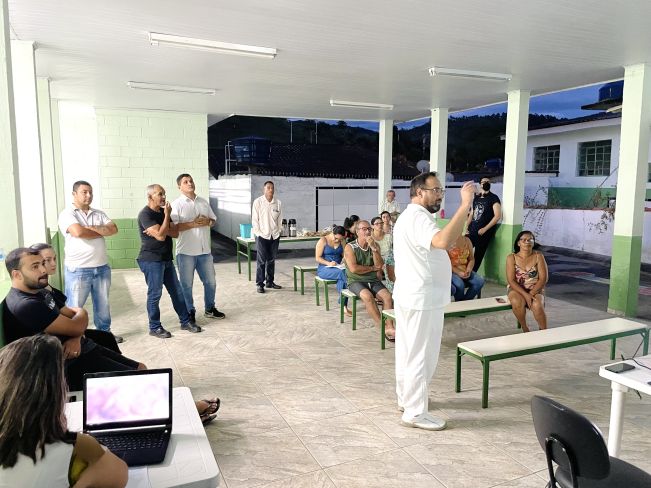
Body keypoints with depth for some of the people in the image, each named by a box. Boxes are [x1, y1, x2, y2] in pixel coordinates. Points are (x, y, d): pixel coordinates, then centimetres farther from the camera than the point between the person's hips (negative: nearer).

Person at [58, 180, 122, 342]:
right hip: (78, 270, -5)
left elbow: (114, 229, -1)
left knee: (103, 303, 17)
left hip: (102, 268, 6)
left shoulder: (99, 214, 12)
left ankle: (105, 332, 31)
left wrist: (93, 228, -16)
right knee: (75, 307, 5)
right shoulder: (67, 214, -6)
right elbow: (78, 232, -23)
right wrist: (102, 232, -8)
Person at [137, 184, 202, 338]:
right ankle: (155, 327, 14)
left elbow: (175, 233, 3)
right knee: (155, 294, 1)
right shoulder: (145, 214, -14)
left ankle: (185, 321, 21)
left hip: (166, 259, 8)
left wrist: (159, 230, -15)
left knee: (177, 291, 11)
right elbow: (161, 236, -24)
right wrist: (167, 215, -15)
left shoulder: (163, 212, 11)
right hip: (151, 260, -8)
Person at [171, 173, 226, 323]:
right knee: (186, 285, 6)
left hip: (204, 250, 5)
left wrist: (207, 222, -7)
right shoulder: (177, 204, -7)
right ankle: (189, 313, 21)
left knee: (210, 281, 14)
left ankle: (209, 309, 32)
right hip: (186, 252, -5)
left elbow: (214, 219, 15)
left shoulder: (203, 202, 10)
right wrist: (193, 224, -21)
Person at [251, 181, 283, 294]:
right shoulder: (258, 202, -4)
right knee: (261, 261, -3)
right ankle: (260, 284, 3)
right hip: (262, 236, -4)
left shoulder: (278, 203, 5)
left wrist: (278, 231, 5)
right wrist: (258, 233, -7)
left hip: (275, 236, 4)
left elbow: (280, 219, 11)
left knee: (271, 260, 10)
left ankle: (270, 282, 21)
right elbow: (254, 219, -4)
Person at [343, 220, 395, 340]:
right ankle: (384, 328, -24)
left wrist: (373, 248, -15)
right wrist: (372, 268, -4)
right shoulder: (350, 247, -5)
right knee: (367, 296, -32)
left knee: (387, 296, -23)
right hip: (356, 281, -4)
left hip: (373, 280, 4)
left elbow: (380, 265, -4)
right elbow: (353, 268, -16)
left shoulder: (375, 245, 8)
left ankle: (390, 327, -28)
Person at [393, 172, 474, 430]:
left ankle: (405, 398, 33)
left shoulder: (409, 216, 15)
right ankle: (415, 413, 10)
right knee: (421, 356, -1)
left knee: (407, 351, 19)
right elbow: (443, 241, -39)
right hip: (422, 299, -11)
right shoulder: (418, 218, -20)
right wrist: (465, 204, -36)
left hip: (410, 296, 11)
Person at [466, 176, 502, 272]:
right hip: (472, 231, 5)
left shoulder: (493, 198, -2)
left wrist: (485, 229, -14)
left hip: (484, 233, -5)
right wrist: (466, 227, 6)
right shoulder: (476, 197, 15)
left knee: (478, 256, -2)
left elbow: (498, 216, -10)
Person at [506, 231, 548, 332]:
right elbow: (511, 281, -12)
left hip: (535, 289, 0)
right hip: (517, 289, 0)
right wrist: (525, 294, -23)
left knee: (537, 305, -31)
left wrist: (531, 294, -19)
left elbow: (543, 279, -8)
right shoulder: (511, 258, -8)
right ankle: (525, 329, -8)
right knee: (517, 302, -33)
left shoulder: (538, 256, -6)